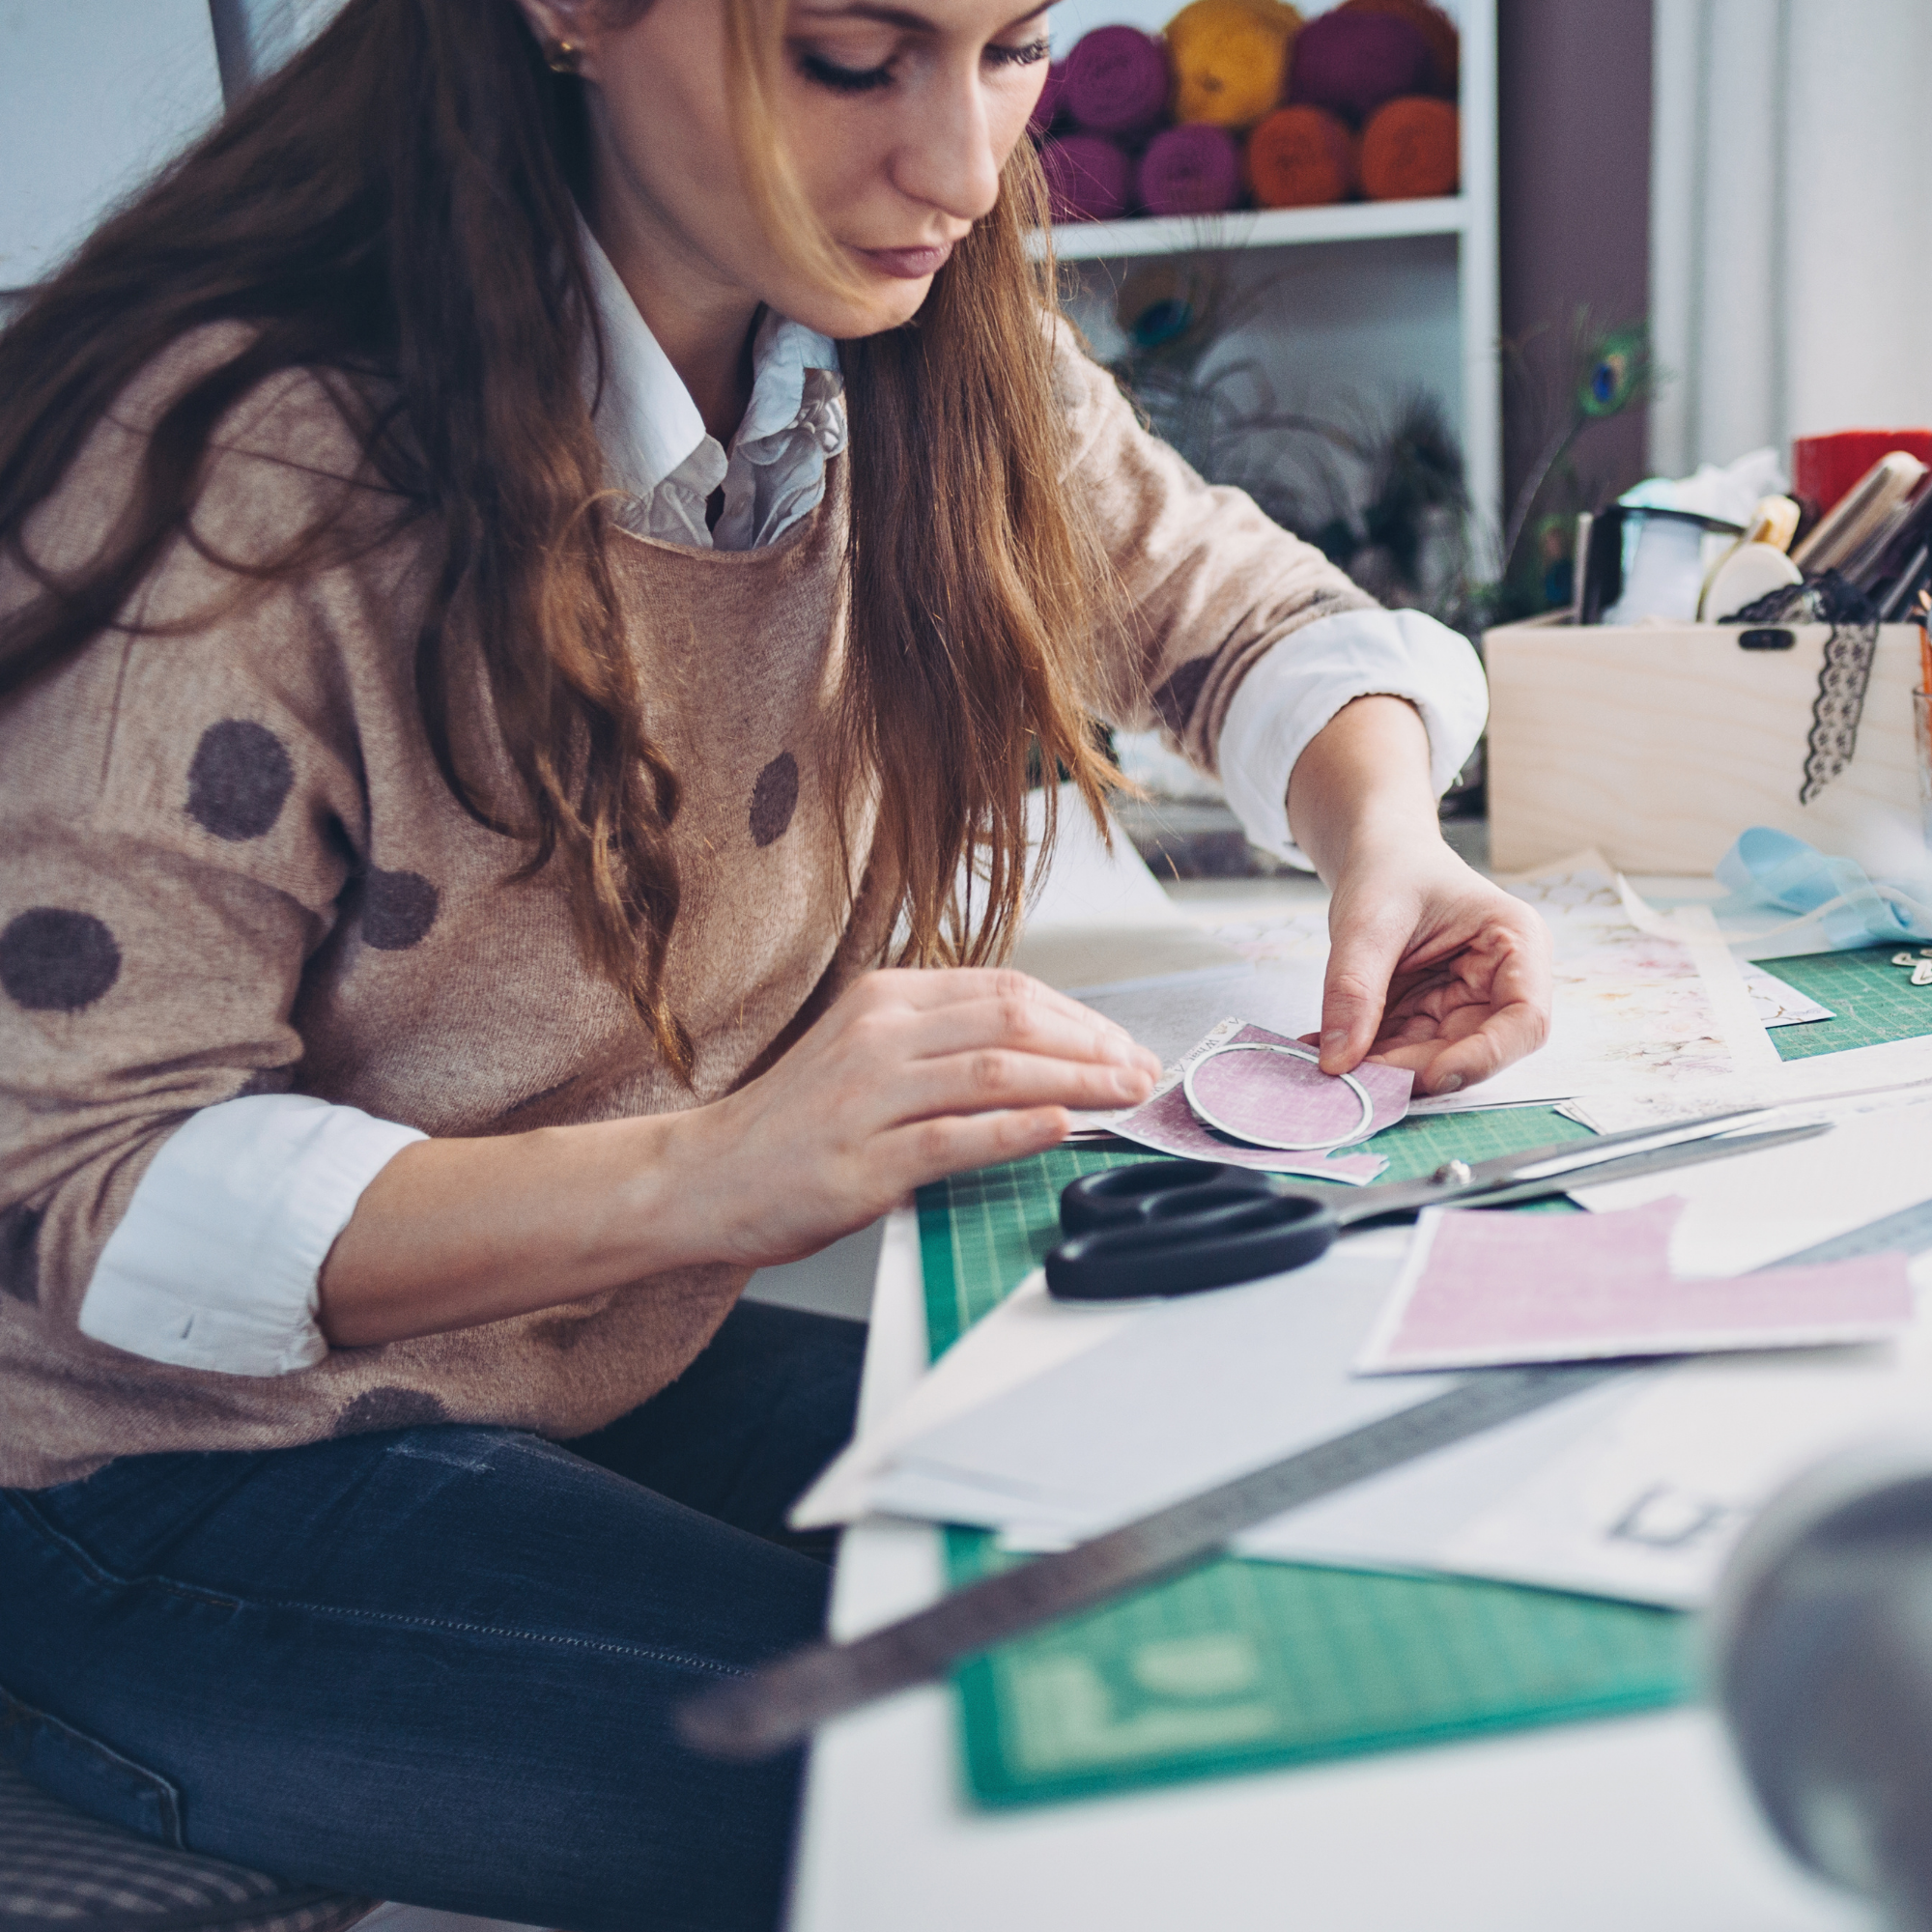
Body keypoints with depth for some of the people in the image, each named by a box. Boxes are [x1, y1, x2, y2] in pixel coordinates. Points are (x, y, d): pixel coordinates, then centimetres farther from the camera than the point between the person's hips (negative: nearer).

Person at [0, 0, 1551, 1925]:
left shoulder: (929, 353, -4)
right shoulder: (242, 461, -24)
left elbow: (1245, 613, 8)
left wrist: (1382, 828, -15)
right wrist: (700, 1174, -36)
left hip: (637, 1366, 6)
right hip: (191, 1464, -5)